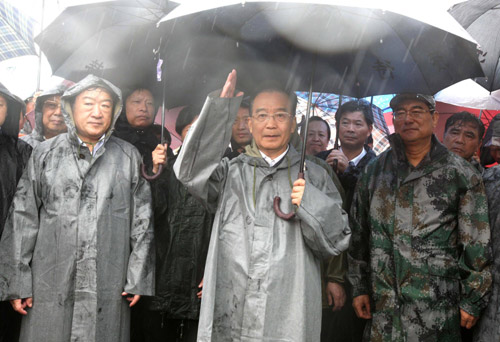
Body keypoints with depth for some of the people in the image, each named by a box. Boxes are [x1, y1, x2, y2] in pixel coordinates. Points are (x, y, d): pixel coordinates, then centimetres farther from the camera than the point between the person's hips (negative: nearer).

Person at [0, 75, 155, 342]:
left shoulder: (129, 157, 8)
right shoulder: (44, 154, 7)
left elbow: (142, 220, 7)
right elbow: (22, 219, 6)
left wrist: (138, 278, 2)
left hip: (108, 288, 0)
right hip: (51, 286, 0)